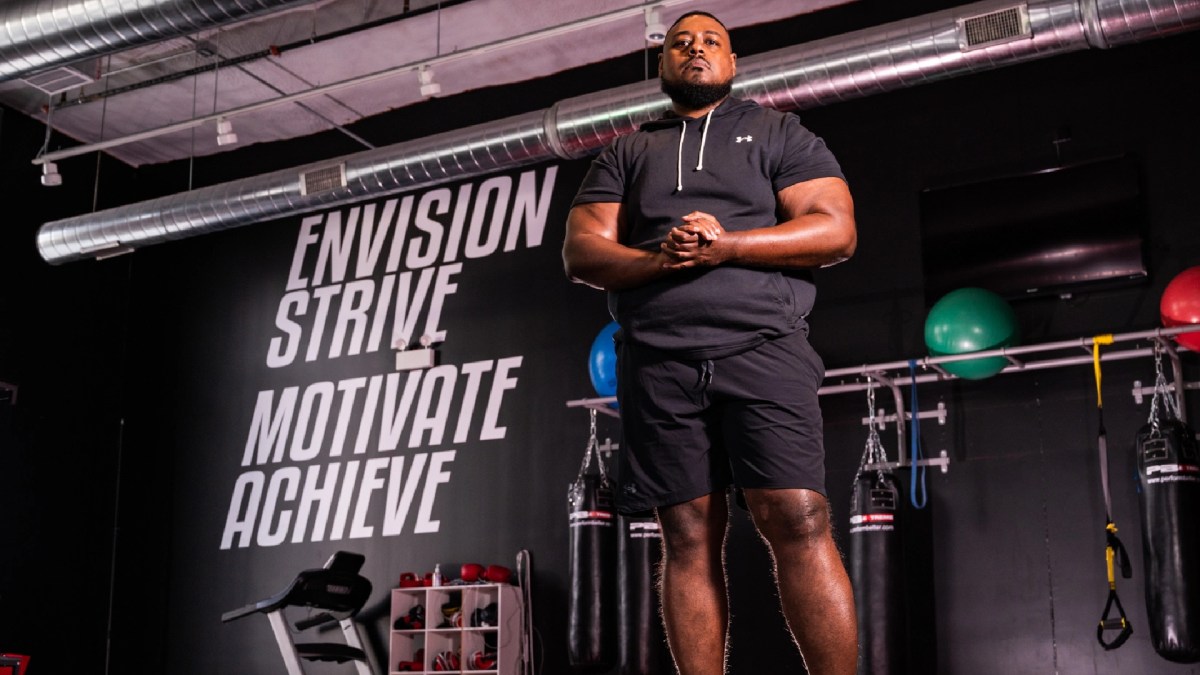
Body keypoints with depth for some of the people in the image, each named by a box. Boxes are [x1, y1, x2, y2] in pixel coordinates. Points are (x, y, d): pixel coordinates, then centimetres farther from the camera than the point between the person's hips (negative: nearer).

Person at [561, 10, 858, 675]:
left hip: (762, 347, -2)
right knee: (689, 538, -1)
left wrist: (726, 246, -11)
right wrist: (658, 260, -11)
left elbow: (835, 230, 3)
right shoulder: (626, 154, 22)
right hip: (658, 363, 2)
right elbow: (581, 250, 10)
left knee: (799, 522, -15)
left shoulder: (778, 133, 16)